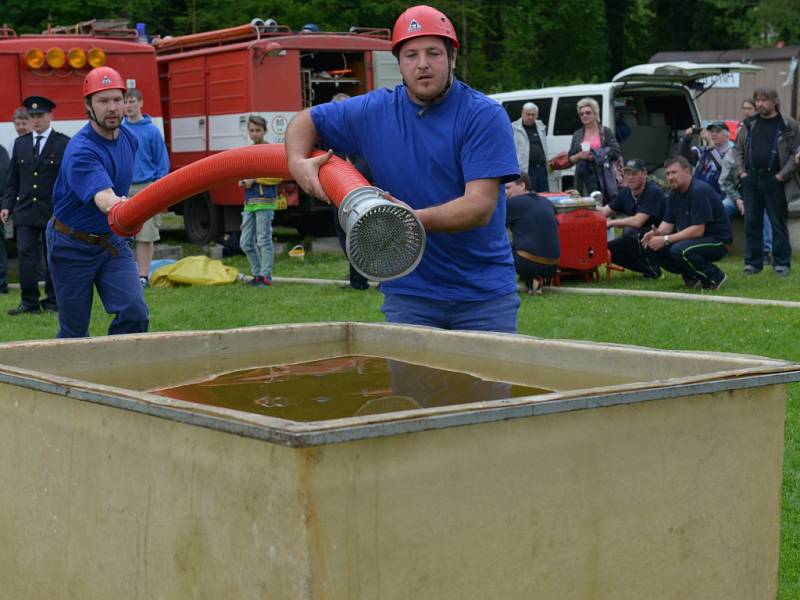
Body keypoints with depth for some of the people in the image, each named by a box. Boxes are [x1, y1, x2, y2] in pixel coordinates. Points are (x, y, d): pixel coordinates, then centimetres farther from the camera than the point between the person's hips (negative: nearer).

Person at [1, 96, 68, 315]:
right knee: (25, 255, -4)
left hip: (54, 212, -3)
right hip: (25, 210, 3)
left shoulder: (64, 144, -1)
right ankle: (29, 301, 2)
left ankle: (52, 301, 13)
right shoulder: (20, 143, 12)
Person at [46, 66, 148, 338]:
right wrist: (119, 207, -64)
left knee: (135, 313, -13)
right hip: (73, 247, -5)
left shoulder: (129, 138, -1)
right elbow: (102, 197, -44)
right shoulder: (80, 151, -25)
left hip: (112, 241, 5)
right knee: (74, 330, 2)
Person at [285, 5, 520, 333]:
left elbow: (481, 206, -20)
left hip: (485, 293, -2)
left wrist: (417, 218, -36)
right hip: (407, 290, 2)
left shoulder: (484, 116, -10)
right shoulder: (374, 111, 2)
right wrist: (298, 162, -5)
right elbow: (305, 121, 17)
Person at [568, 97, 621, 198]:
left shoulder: (606, 132, 6)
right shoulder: (577, 135, 15)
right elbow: (570, 159, 15)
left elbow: (615, 154, -1)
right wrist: (580, 156, -7)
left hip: (602, 178, -2)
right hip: (583, 178, 2)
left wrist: (595, 156, -10)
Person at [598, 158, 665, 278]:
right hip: (638, 237, 8)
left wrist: (611, 222, -22)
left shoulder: (652, 192, -19)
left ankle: (650, 268, -13)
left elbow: (637, 221, -27)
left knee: (630, 233, -34)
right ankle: (646, 267, 1)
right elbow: (604, 212, 7)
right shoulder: (625, 192, 4)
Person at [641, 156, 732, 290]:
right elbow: (668, 222, 7)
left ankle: (715, 277, -11)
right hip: (691, 238, 9)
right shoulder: (674, 193, 6)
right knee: (650, 247, -5)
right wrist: (658, 233, -17)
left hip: (717, 241, -9)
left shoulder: (700, 191, -21)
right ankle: (691, 275, 7)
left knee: (679, 250, -36)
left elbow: (698, 230, -27)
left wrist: (666, 239, -28)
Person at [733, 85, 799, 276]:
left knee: (778, 223, 1)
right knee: (752, 222, 6)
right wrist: (741, 171, 5)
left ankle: (781, 263, 7)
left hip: (774, 180, -4)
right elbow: (738, 149, 17)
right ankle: (753, 262, 14)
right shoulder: (750, 124, 11)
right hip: (751, 180, 4)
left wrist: (783, 175, -10)